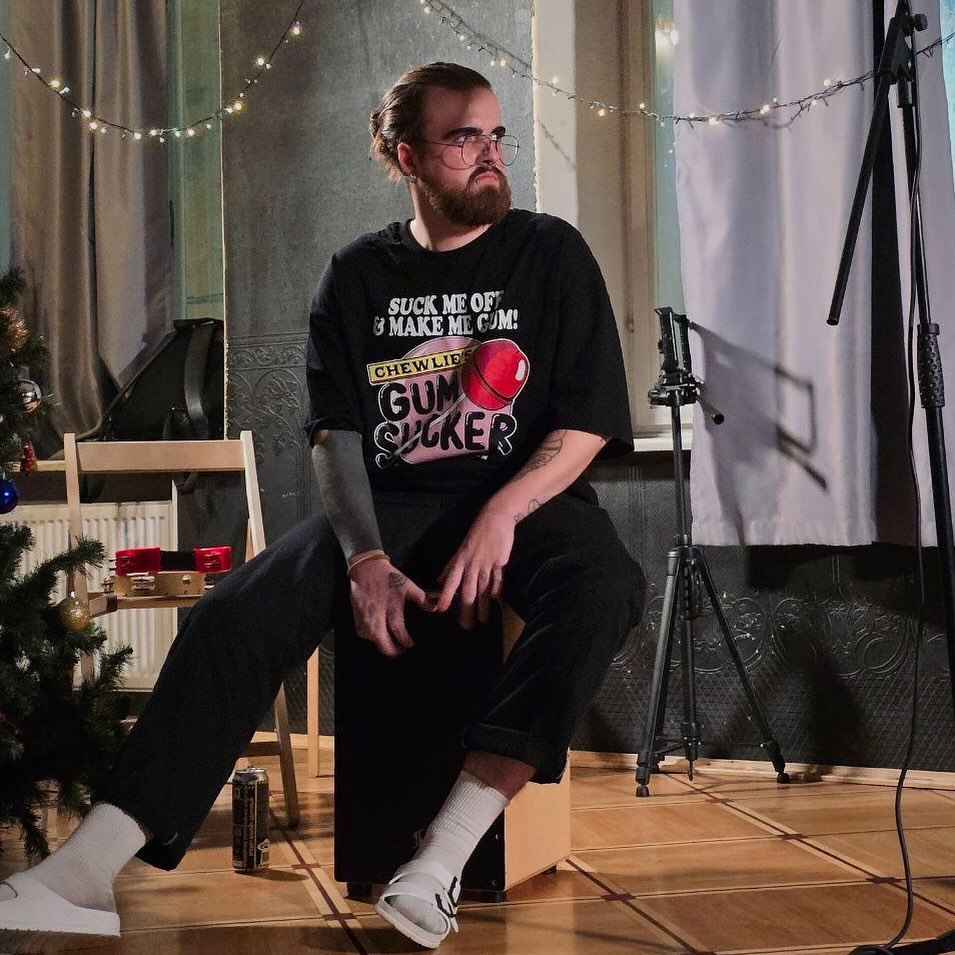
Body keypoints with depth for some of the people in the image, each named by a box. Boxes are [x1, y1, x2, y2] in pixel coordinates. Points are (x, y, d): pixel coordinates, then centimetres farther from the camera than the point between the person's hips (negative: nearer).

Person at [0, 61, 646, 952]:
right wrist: (365, 557, -16)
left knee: (599, 587, -37)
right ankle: (85, 869, -32)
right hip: (385, 504, 1)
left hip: (523, 497, -1)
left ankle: (445, 853, -42)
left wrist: (501, 515, -20)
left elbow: (589, 421, -2)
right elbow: (335, 433, 3)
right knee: (234, 614, -25)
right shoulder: (357, 275, 9)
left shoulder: (551, 254, 4)